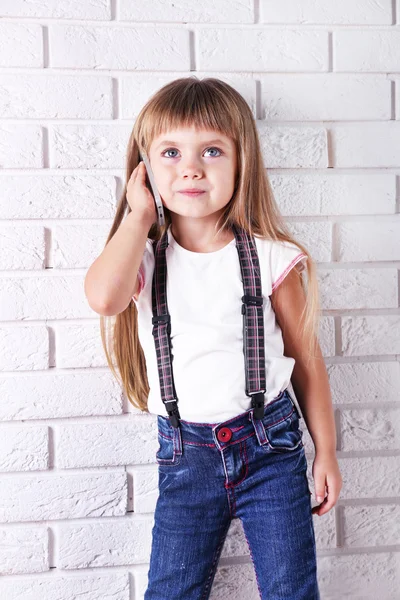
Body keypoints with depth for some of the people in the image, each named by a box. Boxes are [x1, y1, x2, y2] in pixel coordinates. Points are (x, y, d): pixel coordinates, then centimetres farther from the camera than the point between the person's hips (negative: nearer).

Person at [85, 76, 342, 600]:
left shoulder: (270, 258, -6)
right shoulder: (144, 257, -3)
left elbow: (307, 358, 2)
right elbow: (104, 297, -27)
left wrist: (326, 452, 5)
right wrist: (139, 215, -14)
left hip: (270, 444, 0)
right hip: (185, 453, 1)